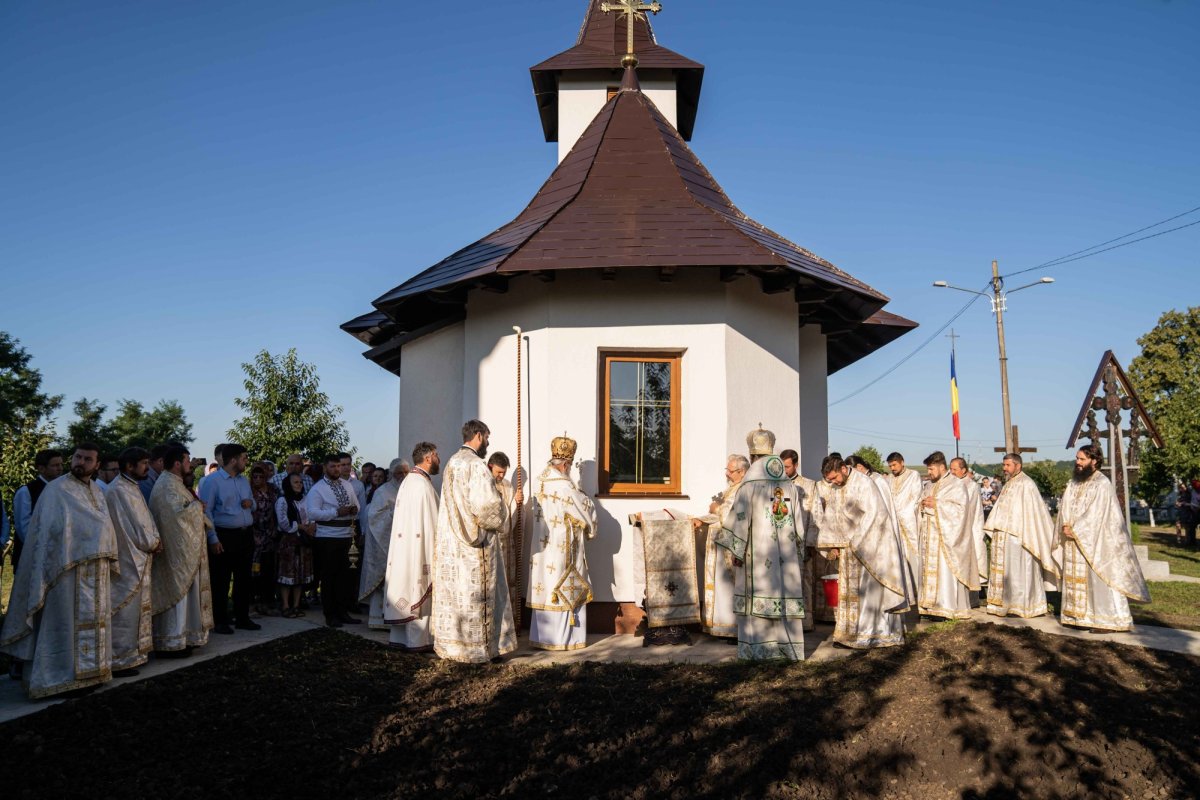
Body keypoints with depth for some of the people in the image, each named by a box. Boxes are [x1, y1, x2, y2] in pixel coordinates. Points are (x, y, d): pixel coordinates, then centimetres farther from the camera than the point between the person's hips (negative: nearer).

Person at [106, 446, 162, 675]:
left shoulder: (131, 487, 13)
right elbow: (135, 528, -19)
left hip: (137, 561, 10)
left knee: (135, 609, 17)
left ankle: (131, 654, 27)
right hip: (127, 562, -10)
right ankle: (120, 662, 5)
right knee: (125, 611, -3)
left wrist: (153, 541, 2)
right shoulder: (119, 490, -18)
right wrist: (153, 544, -7)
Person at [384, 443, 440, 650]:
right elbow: (430, 523, -18)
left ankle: (400, 637, 19)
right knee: (420, 593, -1)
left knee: (405, 592, 13)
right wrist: (436, 551, -11)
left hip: (403, 546, 9)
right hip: (420, 548, -9)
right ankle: (418, 640, 5)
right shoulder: (423, 484, -17)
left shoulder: (407, 481, 12)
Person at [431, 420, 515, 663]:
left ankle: (452, 643, 21)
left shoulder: (452, 463, 10)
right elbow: (486, 506, -22)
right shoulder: (476, 465, -17)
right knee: (475, 595, 1)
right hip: (475, 543, -8)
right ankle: (477, 647, 8)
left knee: (454, 592, 13)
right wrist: (498, 520, -2)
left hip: (451, 541, 8)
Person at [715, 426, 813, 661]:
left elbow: (739, 519, -11)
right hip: (786, 554, 5)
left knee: (759, 597, 1)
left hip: (758, 554, -4)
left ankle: (760, 648, 3)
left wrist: (736, 550, -5)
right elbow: (801, 520, 10)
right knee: (786, 595, 9)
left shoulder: (750, 485, -10)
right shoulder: (790, 486, 6)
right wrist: (797, 545, 21)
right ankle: (789, 645, 15)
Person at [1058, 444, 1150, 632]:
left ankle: (1107, 619, 4)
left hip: (1094, 542, -7)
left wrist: (1075, 530, -15)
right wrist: (1065, 526, -9)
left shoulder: (1102, 484, -10)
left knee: (1098, 579, -4)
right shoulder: (1073, 482, 11)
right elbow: (1065, 507, 8)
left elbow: (1096, 513, -17)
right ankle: (1077, 615, 16)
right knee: (1075, 578, 9)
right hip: (1073, 539, 7)